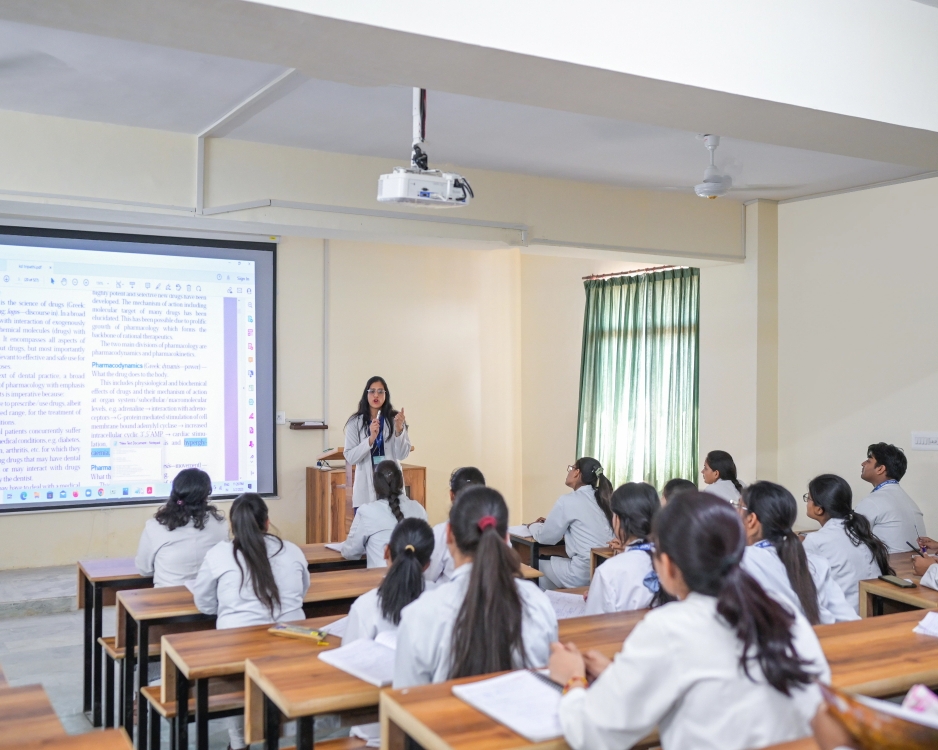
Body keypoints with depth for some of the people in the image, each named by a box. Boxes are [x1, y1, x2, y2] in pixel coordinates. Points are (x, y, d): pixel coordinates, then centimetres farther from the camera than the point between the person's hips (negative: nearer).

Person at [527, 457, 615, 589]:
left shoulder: (568, 500, -9)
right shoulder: (602, 499, 10)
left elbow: (545, 537, -1)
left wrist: (533, 525, 20)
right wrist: (548, 523, 22)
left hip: (583, 573, -7)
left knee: (539, 565, 17)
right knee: (550, 561, 25)